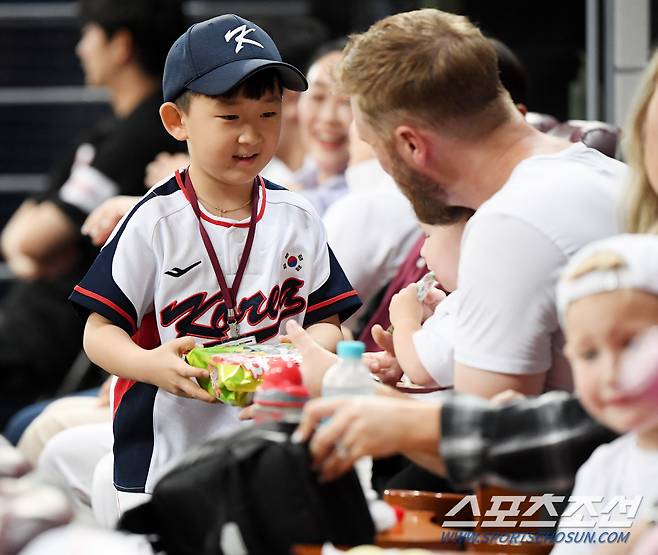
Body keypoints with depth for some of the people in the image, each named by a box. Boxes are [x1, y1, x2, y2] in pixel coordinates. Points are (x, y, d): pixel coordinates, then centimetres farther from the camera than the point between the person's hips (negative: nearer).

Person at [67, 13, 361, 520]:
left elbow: (326, 320, 9)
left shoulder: (297, 218, 4)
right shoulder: (155, 221, -7)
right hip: (163, 455, -3)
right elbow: (101, 332, -6)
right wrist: (154, 366, -26)